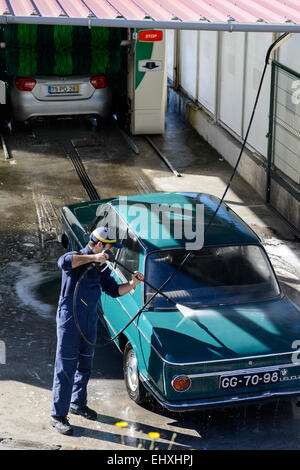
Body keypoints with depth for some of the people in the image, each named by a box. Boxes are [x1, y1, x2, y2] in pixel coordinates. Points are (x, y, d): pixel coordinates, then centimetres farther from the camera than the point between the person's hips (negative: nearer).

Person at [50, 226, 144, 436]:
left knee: (85, 365, 19)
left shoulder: (102, 268, 11)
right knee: (65, 369, -4)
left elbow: (114, 290, 13)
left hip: (90, 322, 8)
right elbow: (63, 262, -36)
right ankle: (58, 415, 3)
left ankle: (78, 404, 37)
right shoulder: (77, 258, -12)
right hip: (69, 321, -8)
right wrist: (92, 257, -34)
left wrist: (132, 284, -3)